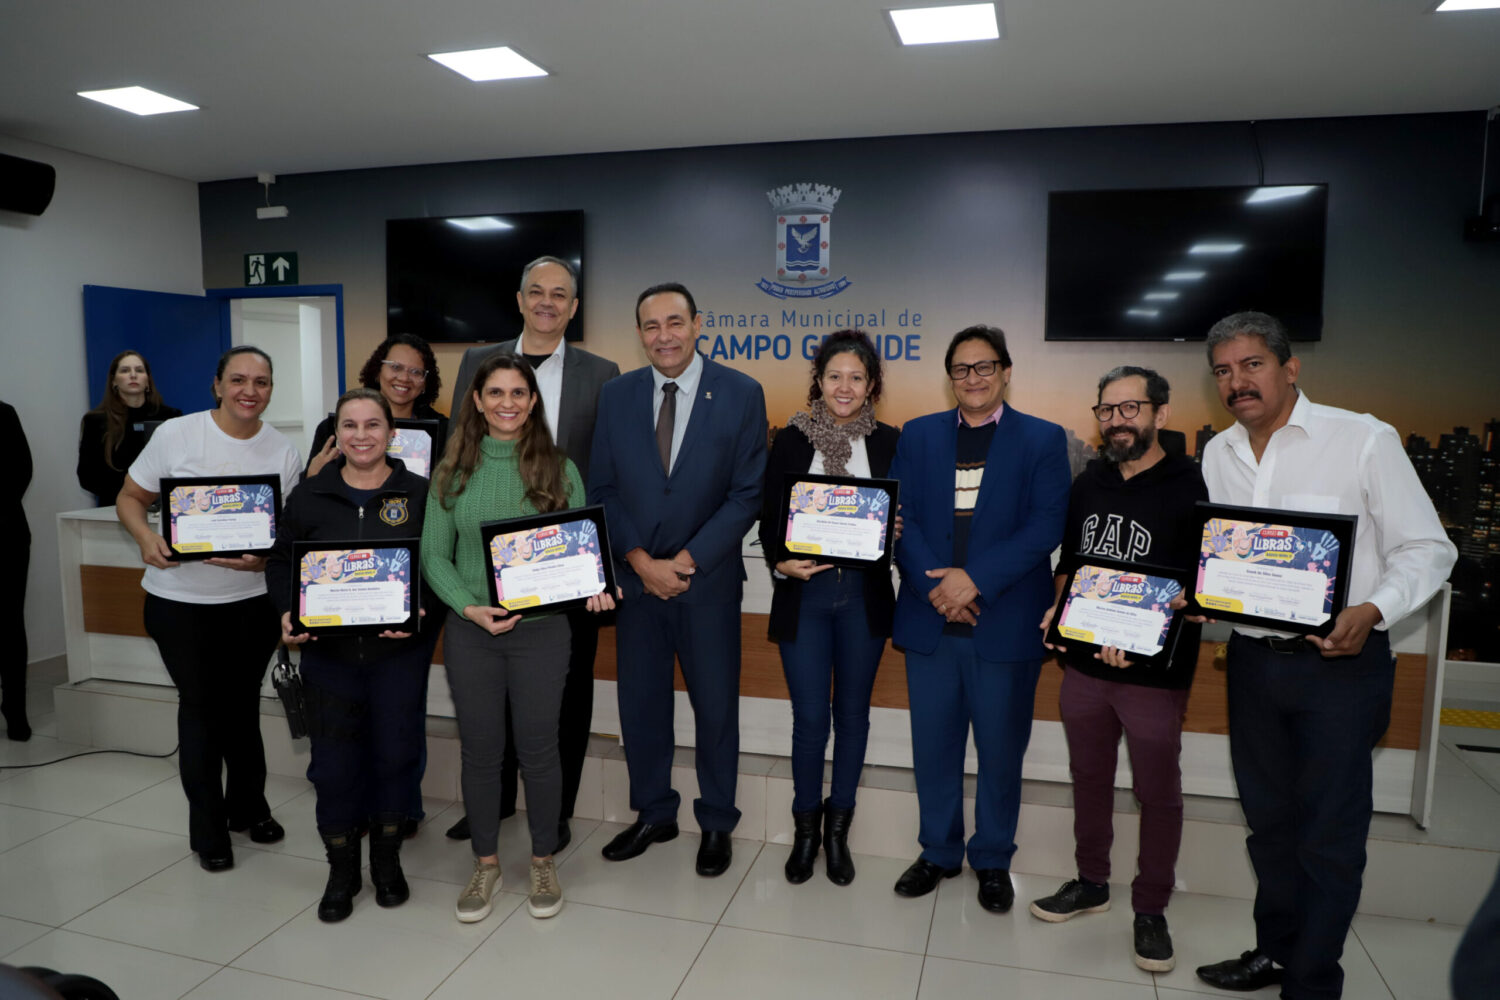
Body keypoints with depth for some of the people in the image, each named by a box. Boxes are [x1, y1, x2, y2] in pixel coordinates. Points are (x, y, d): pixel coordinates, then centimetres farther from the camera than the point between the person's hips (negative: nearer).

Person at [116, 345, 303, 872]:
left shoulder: (283, 451, -3)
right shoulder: (175, 435, -8)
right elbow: (130, 498, 0)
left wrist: (265, 558, -19)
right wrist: (147, 538, -19)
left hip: (253, 597, 2)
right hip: (180, 598, -2)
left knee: (242, 703, 14)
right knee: (200, 705, 5)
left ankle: (247, 806, 35)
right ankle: (207, 829, 21)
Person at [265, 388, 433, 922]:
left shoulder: (419, 493, -1)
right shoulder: (309, 495, 4)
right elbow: (281, 561, 10)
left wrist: (423, 611, -18)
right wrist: (288, 613, -7)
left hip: (399, 652, -1)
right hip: (328, 652, 1)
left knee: (396, 752, 7)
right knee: (333, 760, 5)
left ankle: (387, 859, 31)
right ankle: (341, 870, 26)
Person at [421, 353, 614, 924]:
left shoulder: (559, 470, 1)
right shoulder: (452, 473, 3)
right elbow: (434, 555, 2)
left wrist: (594, 585, -19)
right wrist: (470, 607, -14)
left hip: (541, 626, -1)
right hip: (470, 631, 1)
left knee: (538, 748, 7)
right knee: (479, 750, 10)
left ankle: (543, 861, 28)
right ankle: (485, 863, 30)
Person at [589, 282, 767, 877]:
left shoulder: (741, 394, -5)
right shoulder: (616, 396, 4)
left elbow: (748, 493, -8)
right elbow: (603, 490, 3)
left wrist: (687, 560, -14)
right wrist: (642, 561, -9)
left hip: (709, 580, -2)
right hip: (635, 577, 3)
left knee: (715, 705, 8)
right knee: (640, 703, 12)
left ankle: (716, 823, 28)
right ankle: (654, 814, 32)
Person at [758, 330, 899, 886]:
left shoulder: (889, 443, 3)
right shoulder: (791, 440, 1)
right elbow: (768, 518, 1)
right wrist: (781, 563, -15)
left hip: (864, 595, 1)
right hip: (804, 593, -1)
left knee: (852, 713, 12)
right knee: (809, 718, 3)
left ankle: (838, 828, 30)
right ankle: (806, 828, 25)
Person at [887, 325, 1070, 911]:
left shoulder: (1043, 440, 1)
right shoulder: (918, 435, 8)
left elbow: (1046, 527, -9)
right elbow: (901, 517, 1)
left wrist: (975, 577, -18)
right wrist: (933, 584, -14)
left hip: (1005, 620, -2)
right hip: (929, 618, 2)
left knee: (1001, 748, 10)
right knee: (932, 745, 12)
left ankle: (992, 860, 30)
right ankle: (938, 852, 32)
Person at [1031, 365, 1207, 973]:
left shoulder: (1192, 488, -10)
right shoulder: (1089, 483, 7)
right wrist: (1060, 607, -1)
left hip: (1155, 671, -5)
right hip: (1083, 661, 5)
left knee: (1157, 790, 9)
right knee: (1088, 776, 17)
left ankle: (1151, 909, 27)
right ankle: (1091, 883, 36)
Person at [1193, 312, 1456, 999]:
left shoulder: (1364, 439, -9)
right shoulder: (1217, 454, 7)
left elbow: (1425, 548, -7)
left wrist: (1371, 612, -24)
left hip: (1340, 664, -5)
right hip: (1251, 661, 5)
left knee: (1328, 833, 5)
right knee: (1268, 817, 18)